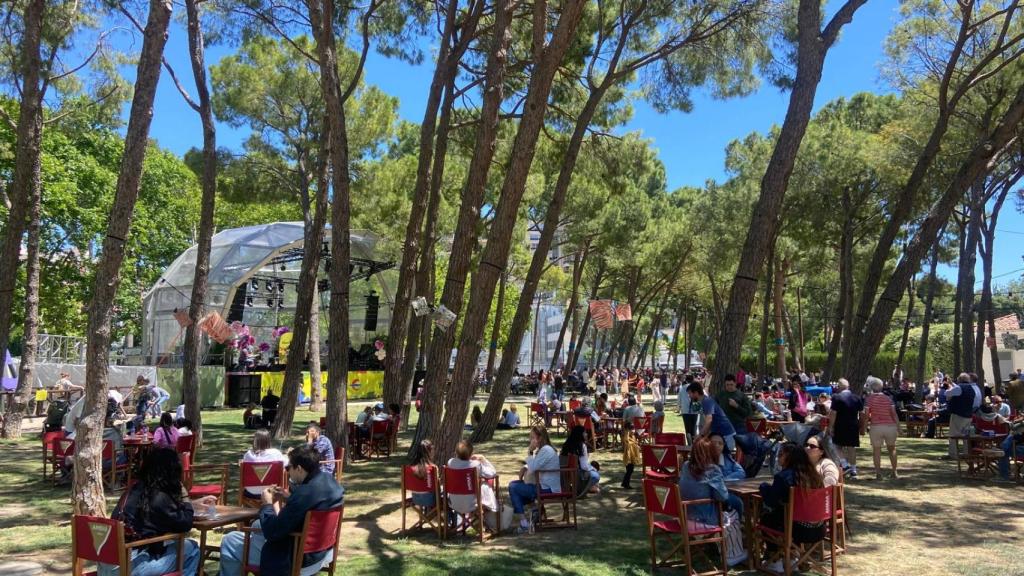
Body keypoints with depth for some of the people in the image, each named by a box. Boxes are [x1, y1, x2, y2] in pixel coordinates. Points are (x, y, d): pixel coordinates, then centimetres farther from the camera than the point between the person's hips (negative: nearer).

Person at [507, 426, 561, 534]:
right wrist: (524, 467, 1)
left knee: (513, 488, -12)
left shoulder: (546, 450, -18)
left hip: (548, 489, -10)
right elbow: (532, 465, 21)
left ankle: (524, 523, -10)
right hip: (544, 485, 10)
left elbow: (532, 467, -23)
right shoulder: (541, 449, 14)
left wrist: (530, 451, -15)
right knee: (514, 484, 17)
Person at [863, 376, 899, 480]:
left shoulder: (869, 399, -1)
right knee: (892, 449, 17)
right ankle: (894, 473, 17)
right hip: (890, 426, 3)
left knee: (876, 450, 3)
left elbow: (866, 415, -7)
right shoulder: (888, 399, 8)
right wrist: (898, 427, 5)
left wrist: (863, 427, 0)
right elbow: (894, 414, 2)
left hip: (876, 427, -3)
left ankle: (878, 473, 1)